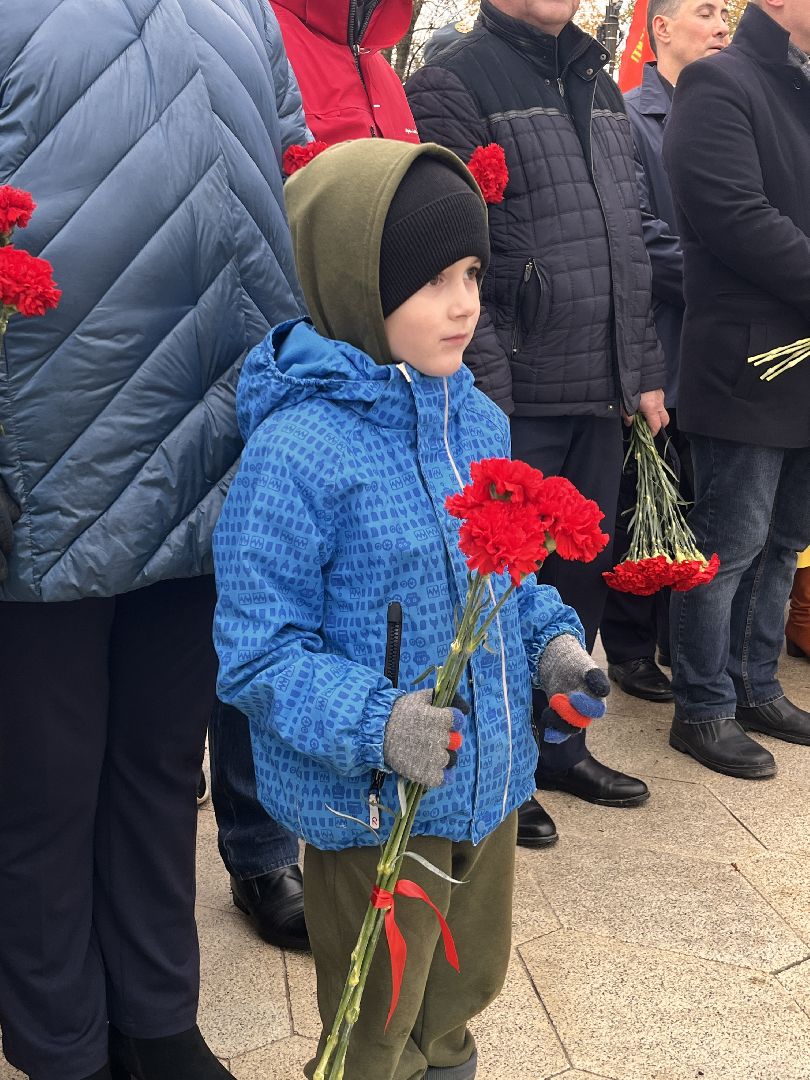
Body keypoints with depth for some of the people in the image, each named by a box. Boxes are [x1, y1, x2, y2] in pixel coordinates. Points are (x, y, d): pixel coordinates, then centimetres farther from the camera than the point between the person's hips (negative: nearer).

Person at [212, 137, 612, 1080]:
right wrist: (375, 723, -32)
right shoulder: (294, 452, -24)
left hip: (490, 784, 7)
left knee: (469, 985, 29)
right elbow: (257, 654, -20)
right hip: (369, 814, -6)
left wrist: (552, 641, -3)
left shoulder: (480, 421, 0)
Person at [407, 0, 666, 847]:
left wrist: (643, 370, 13)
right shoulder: (452, 84, -8)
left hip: (598, 395, 7)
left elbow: (628, 245, 17)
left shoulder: (600, 88, 16)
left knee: (585, 571, 15)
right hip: (515, 397, -7)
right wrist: (485, 395, -21)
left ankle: (558, 740, 32)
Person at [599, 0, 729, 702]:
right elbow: (642, 241, -14)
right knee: (640, 507, 5)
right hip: (656, 352, -6)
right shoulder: (628, 119, -6)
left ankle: (683, 646, 26)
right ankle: (630, 648, 19)